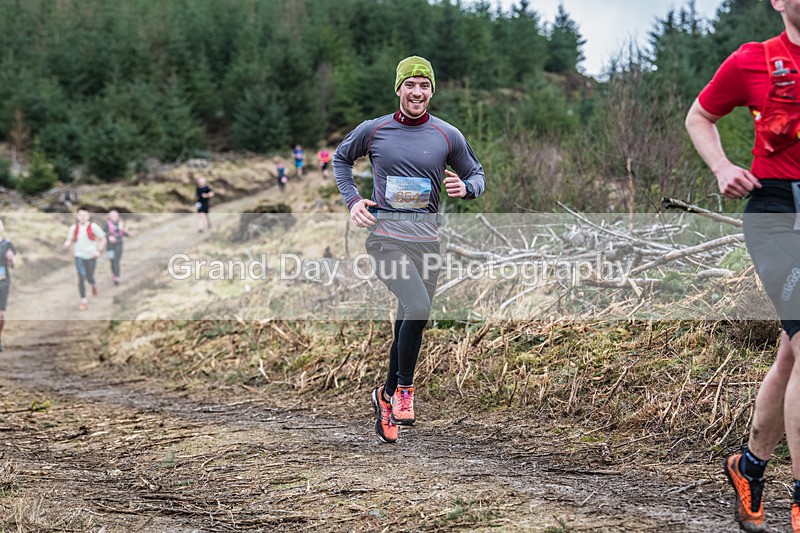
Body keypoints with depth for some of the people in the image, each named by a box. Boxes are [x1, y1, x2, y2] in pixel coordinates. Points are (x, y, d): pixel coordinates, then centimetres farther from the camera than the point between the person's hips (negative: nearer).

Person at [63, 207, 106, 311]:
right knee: (81, 278, -11)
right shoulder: (73, 228, -2)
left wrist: (98, 251, -11)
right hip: (79, 256, 1)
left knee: (89, 278, 8)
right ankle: (83, 300, -3)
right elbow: (69, 240, 7)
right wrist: (67, 244, -17)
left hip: (91, 256, -1)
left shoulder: (93, 227, -10)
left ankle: (94, 285, 46)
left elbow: (103, 239, -1)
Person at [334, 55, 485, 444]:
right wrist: (352, 200, 7)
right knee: (418, 306, -25)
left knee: (409, 323, 8)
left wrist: (465, 187, -7)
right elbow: (341, 158, 21)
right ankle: (404, 389, -8)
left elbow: (476, 175, 16)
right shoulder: (373, 130, 4)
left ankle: (387, 396, 29)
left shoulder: (448, 136, 6)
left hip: (426, 239, 3)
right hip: (385, 235, -3)